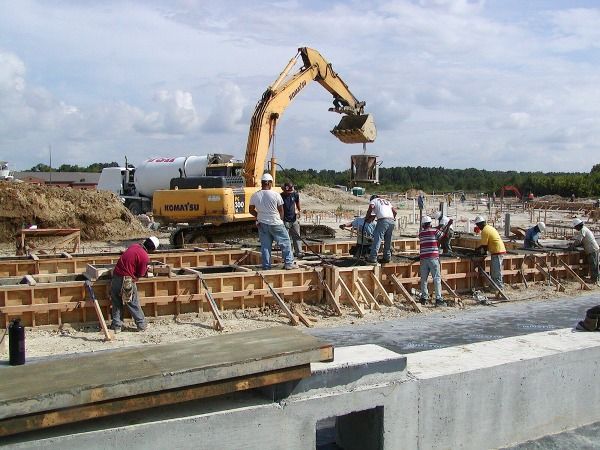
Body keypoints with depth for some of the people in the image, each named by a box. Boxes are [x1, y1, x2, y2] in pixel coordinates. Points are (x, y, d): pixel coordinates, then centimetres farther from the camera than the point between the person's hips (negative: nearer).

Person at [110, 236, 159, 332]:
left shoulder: (134, 246, 5)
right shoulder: (145, 257, -13)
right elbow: (140, 274, -5)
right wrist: (146, 269, 15)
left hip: (116, 276, 6)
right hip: (127, 280, -6)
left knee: (116, 303, 15)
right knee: (133, 304, 9)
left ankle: (117, 326, 20)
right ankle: (142, 325, 20)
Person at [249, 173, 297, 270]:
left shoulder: (255, 196, -3)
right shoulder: (276, 195, -12)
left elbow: (251, 210, 8)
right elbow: (281, 210, -3)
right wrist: (280, 220, 14)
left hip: (262, 224, 4)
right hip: (275, 223, -4)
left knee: (265, 245, 9)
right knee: (285, 242, 9)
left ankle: (266, 266, 11)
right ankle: (289, 263, 9)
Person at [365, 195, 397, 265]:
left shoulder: (373, 200, 16)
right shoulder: (387, 201, 33)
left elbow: (371, 207, -5)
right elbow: (395, 211, 25)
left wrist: (367, 217, 7)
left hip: (383, 220, -6)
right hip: (392, 221, 6)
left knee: (377, 239, -8)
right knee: (388, 240, 16)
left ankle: (373, 258, -14)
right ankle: (387, 257, 18)